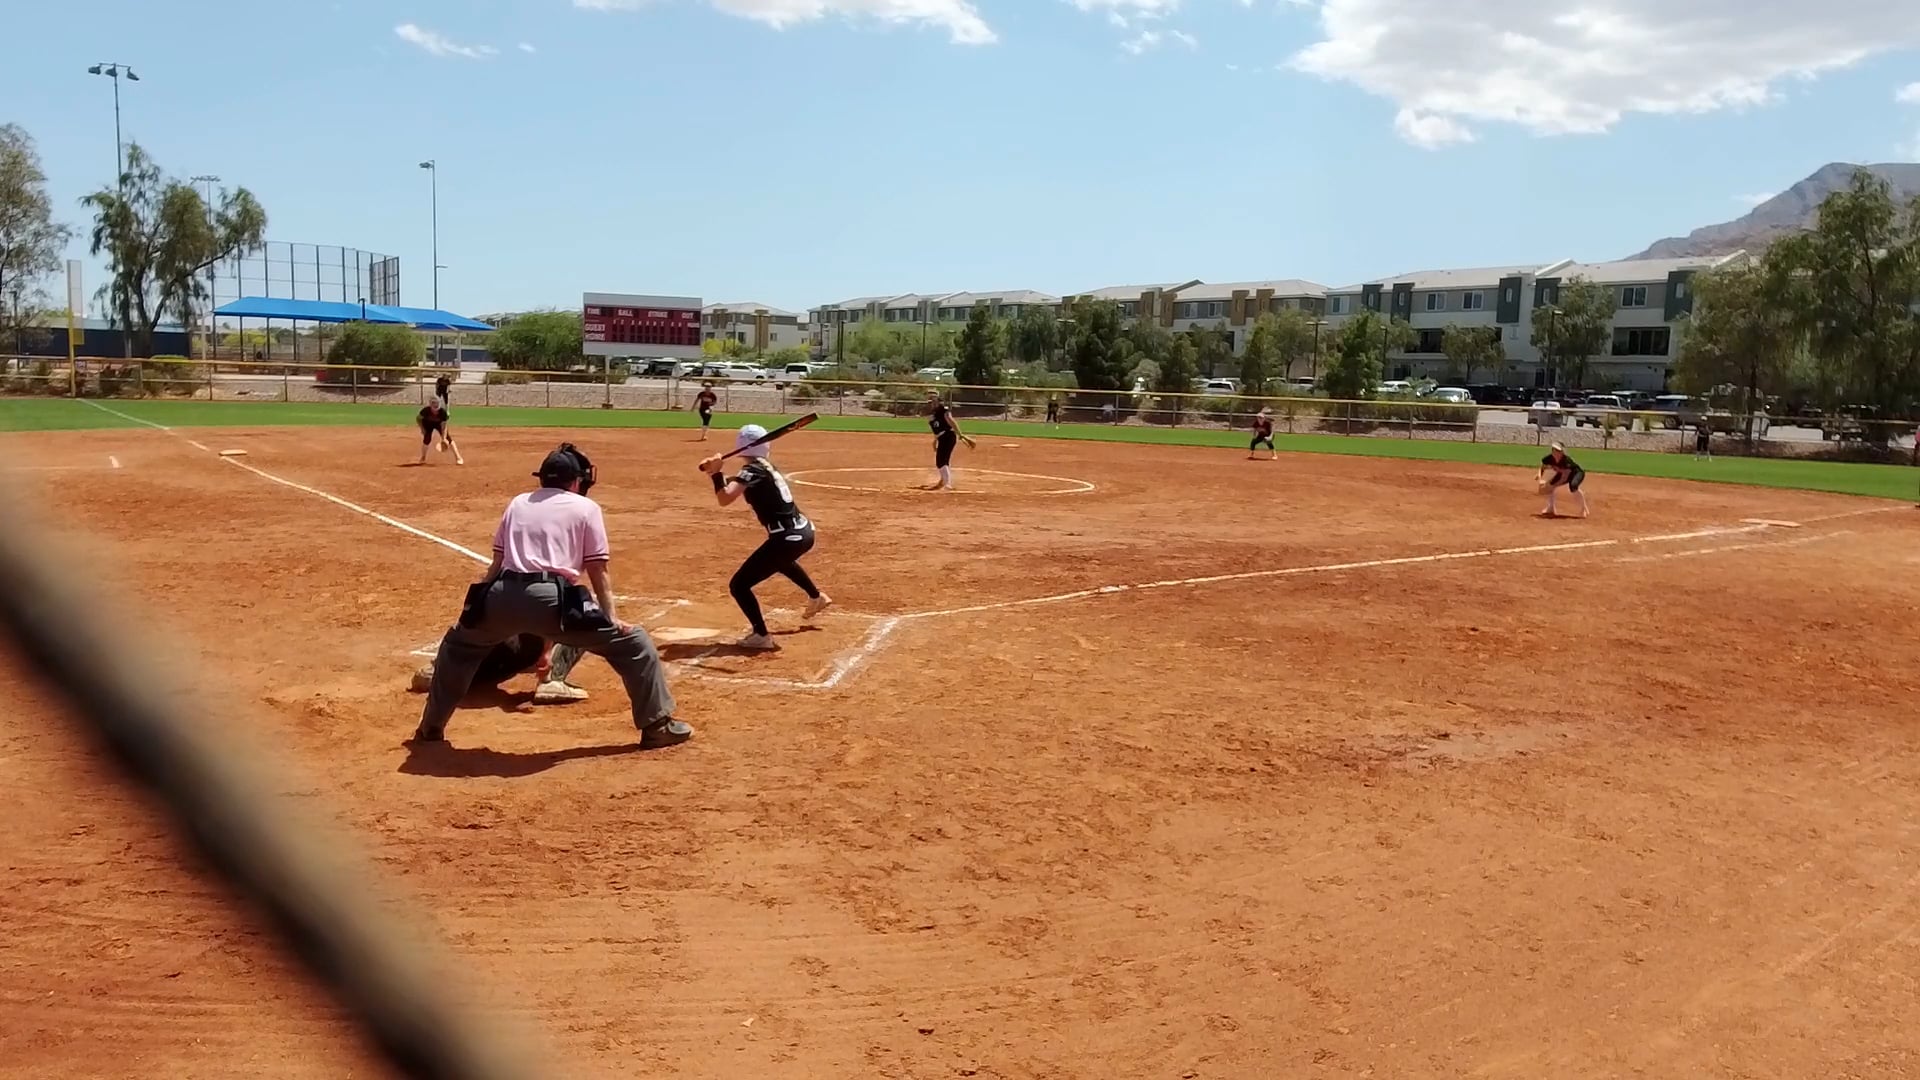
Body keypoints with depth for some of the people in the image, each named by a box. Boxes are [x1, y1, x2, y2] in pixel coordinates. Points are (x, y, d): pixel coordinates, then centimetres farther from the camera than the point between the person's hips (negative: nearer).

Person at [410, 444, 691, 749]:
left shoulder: (518, 503, 25)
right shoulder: (586, 507, 13)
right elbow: (597, 570, 7)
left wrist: (481, 607, 35)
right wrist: (611, 617, 7)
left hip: (504, 596, 5)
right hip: (552, 599, -4)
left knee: (458, 645, 35)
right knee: (632, 642, 10)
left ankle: (431, 727, 42)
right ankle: (657, 726, 8)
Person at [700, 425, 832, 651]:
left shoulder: (753, 470, -13)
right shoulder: (766, 466, 12)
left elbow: (725, 498, -26)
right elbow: (737, 487, 20)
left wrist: (716, 472, -16)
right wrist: (717, 472, 4)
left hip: (787, 538, -9)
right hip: (803, 531, 9)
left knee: (738, 585, -4)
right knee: (779, 559, 45)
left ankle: (761, 636, -6)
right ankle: (816, 597, 62)